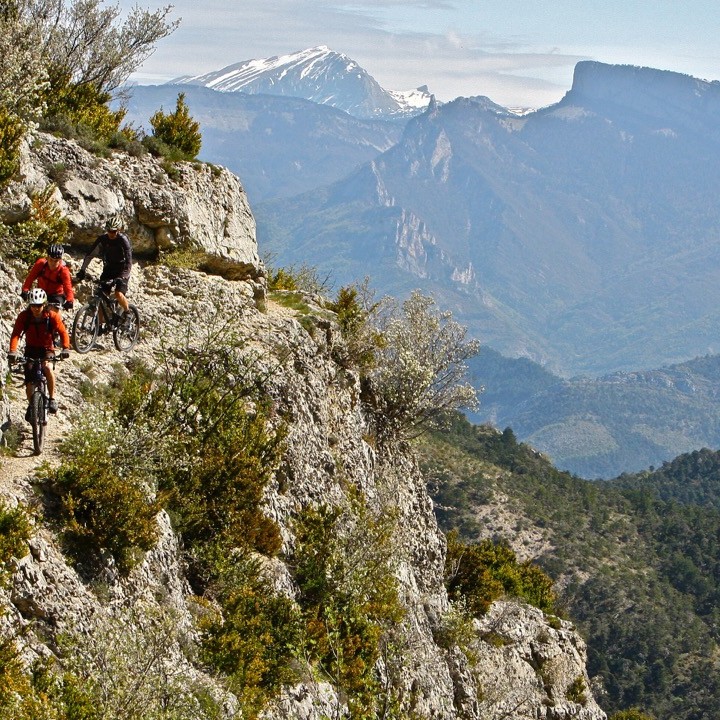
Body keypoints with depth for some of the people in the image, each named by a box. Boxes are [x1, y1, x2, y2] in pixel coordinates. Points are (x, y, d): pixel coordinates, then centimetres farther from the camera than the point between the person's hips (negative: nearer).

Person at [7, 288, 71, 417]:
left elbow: (63, 332, -24)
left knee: (47, 368, -34)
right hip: (31, 350, 2)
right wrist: (13, 351, -42)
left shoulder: (52, 316, -20)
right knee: (29, 383, -2)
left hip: (47, 349, -2)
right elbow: (15, 334, -27)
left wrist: (65, 348, -42)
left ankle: (52, 398, -18)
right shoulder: (24, 316, -19)